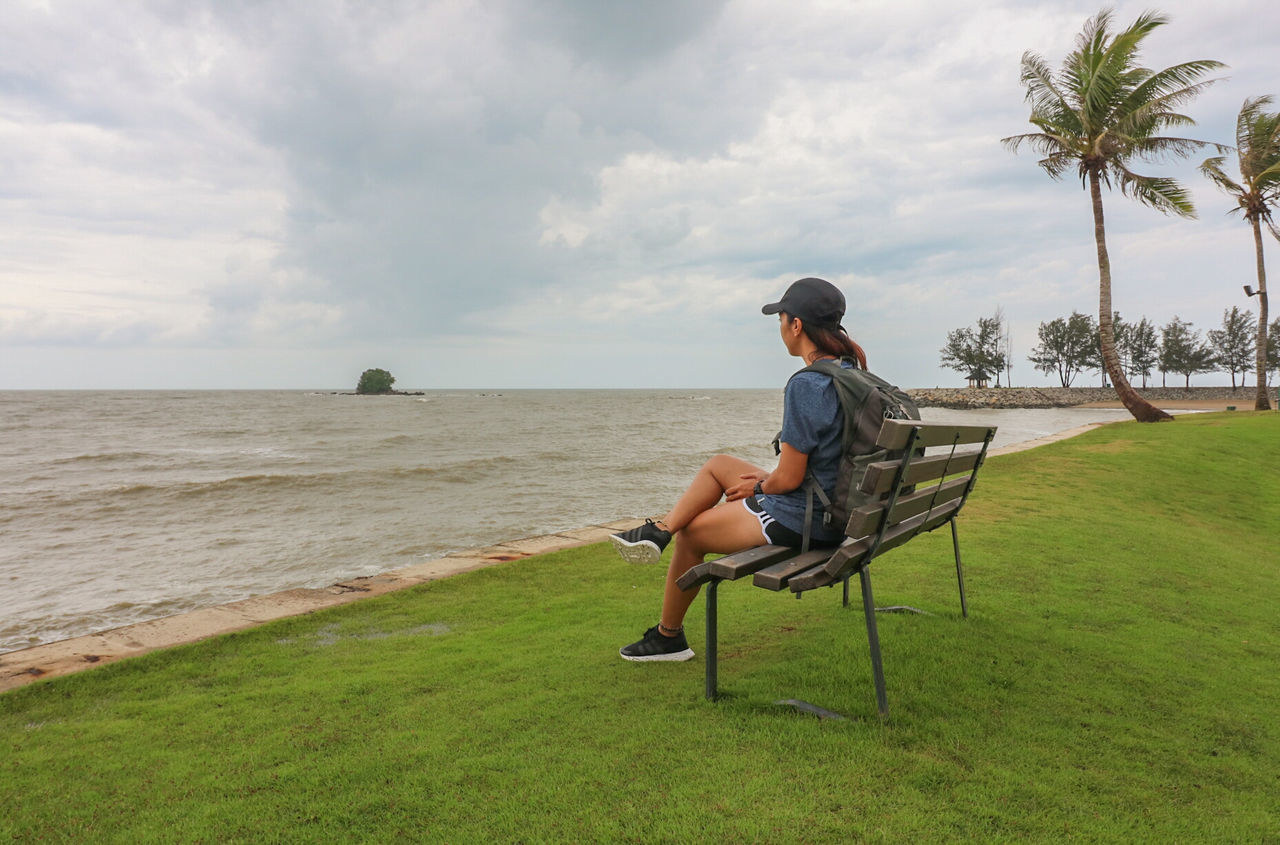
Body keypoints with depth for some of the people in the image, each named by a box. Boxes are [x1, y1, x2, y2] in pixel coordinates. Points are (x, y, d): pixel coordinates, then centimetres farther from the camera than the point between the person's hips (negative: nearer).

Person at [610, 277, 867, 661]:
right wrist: (765, 479, 10)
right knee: (718, 465, 20)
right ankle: (660, 530, 17)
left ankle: (668, 636, 29)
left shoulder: (806, 385, -25)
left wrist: (757, 488, -2)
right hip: (832, 509, 9)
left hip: (797, 520, -9)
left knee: (691, 533, 11)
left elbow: (789, 479, -23)